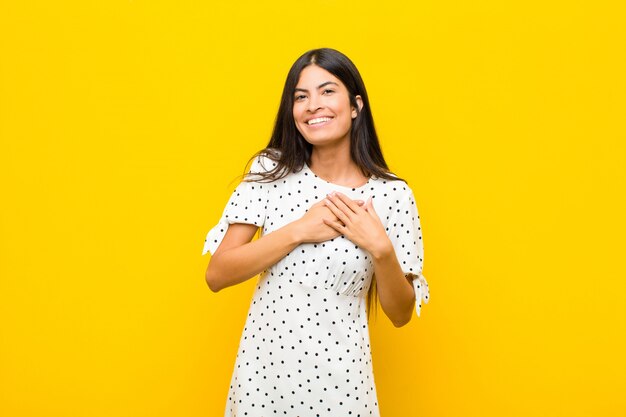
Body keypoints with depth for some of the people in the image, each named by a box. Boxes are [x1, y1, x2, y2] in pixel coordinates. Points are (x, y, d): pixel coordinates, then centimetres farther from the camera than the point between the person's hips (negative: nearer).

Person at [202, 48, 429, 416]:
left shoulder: (392, 193, -7)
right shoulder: (270, 172, -5)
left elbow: (401, 314, -1)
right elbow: (217, 275, -8)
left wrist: (380, 248, -18)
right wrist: (297, 231, -17)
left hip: (340, 379, 0)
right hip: (262, 371, 1)